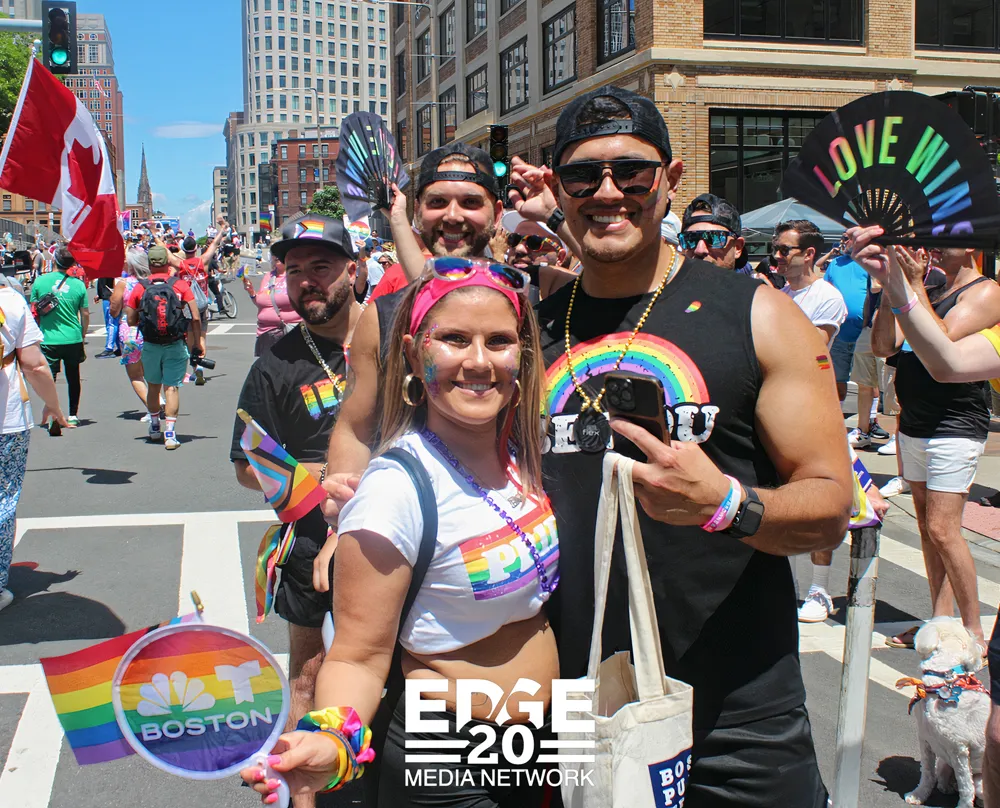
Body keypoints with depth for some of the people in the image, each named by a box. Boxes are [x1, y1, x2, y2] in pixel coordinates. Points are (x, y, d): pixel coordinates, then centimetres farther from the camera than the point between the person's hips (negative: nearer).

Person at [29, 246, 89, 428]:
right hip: (73, 339, 1)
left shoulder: (40, 282, -4)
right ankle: (73, 416, 20)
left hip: (48, 339, -1)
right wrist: (83, 337, 16)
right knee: (73, 378, 14)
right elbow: (85, 314, 2)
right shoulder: (78, 284, -3)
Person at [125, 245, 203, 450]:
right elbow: (195, 318, -7)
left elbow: (130, 321, 2)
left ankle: (154, 428, 31)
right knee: (172, 387, 1)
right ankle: (169, 433, -7)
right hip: (176, 346, -1)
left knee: (153, 387, 18)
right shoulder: (180, 285, -4)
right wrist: (199, 340, 3)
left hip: (150, 346, 1)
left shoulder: (139, 288, -1)